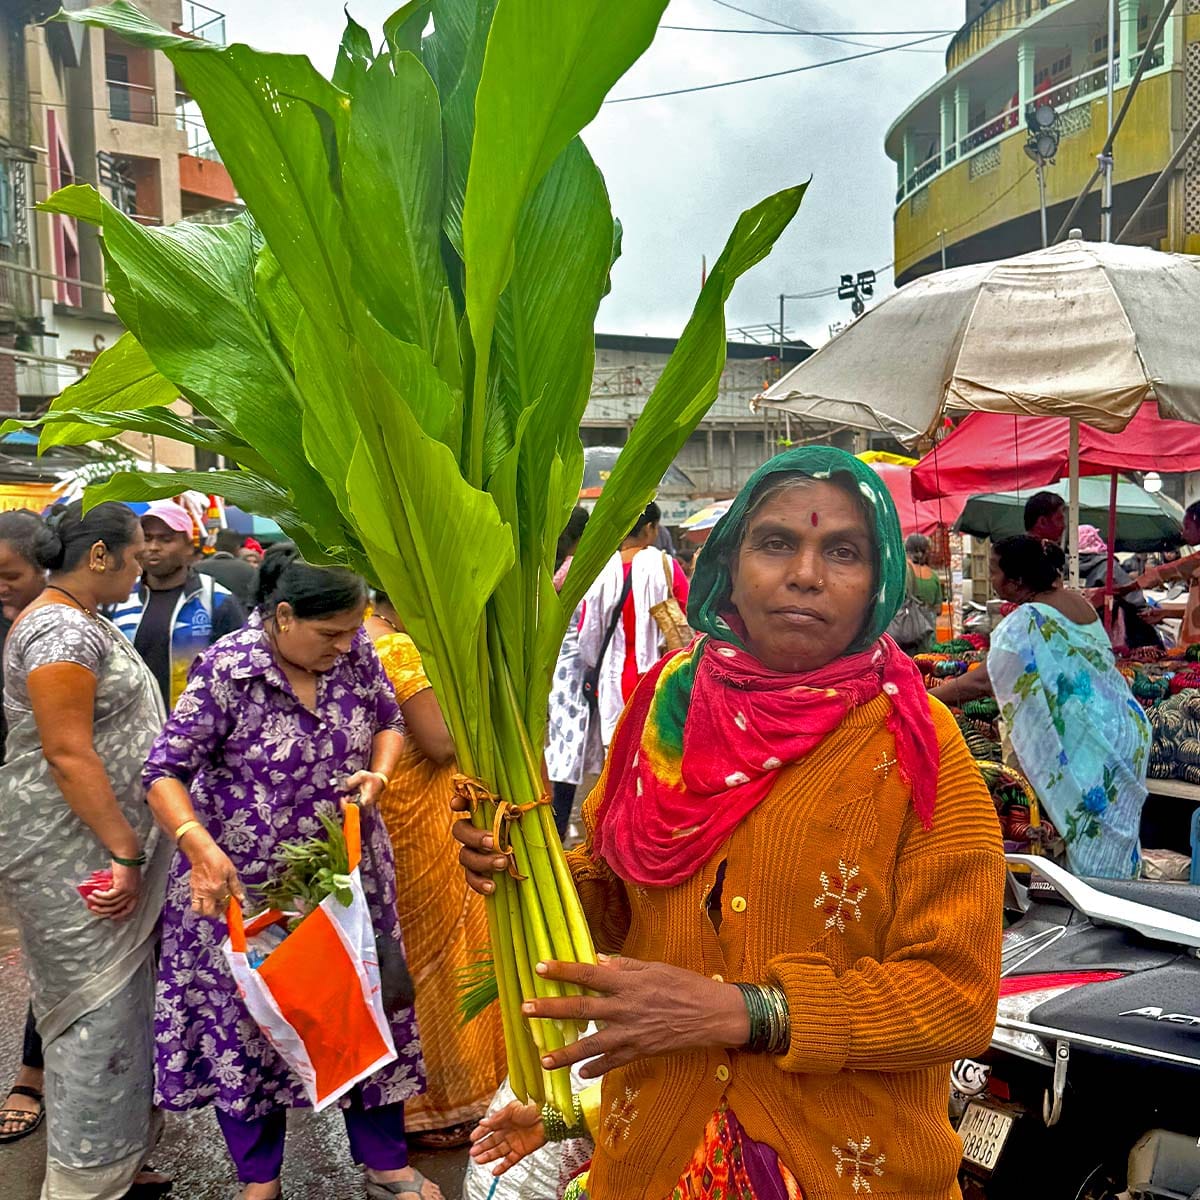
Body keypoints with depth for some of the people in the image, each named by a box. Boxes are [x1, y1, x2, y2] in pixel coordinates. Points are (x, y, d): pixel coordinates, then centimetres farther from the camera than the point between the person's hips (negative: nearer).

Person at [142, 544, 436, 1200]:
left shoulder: (356, 653, -7)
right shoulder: (228, 668, -20)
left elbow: (388, 722, 10)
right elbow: (164, 772, -16)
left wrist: (377, 773, -10)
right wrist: (201, 847, -31)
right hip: (240, 882, -3)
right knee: (246, 1019, 10)